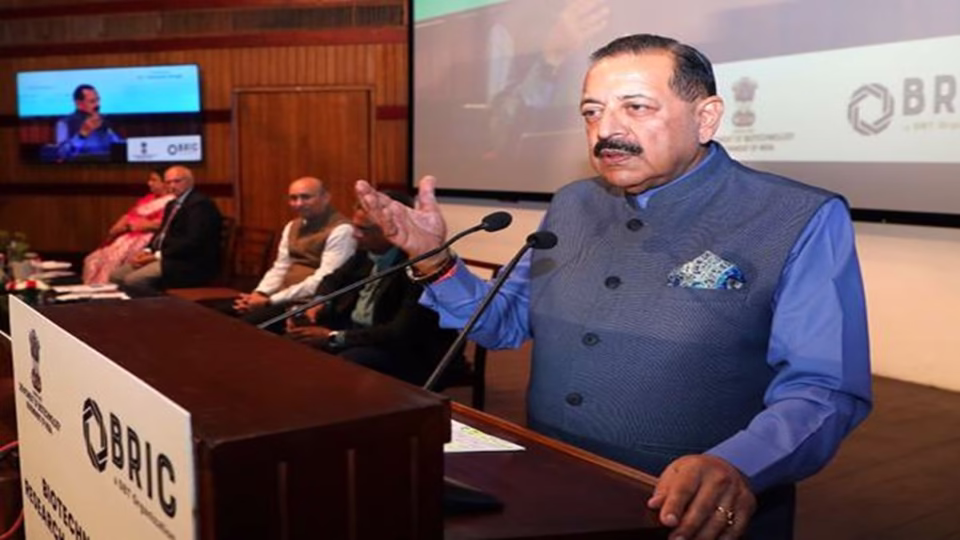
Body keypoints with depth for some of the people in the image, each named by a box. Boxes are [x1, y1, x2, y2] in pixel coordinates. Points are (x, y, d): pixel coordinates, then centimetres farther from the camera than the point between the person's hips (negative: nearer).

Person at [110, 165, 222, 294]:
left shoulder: (200, 203, -12)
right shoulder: (172, 205, 20)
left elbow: (192, 242, -21)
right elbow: (162, 233, 22)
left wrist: (157, 256, -19)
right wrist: (147, 251, 1)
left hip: (191, 264, -10)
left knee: (133, 280, -24)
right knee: (116, 276, 1)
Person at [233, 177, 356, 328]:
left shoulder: (341, 230, -13)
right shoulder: (292, 226, 15)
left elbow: (322, 281, -20)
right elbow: (280, 268, 16)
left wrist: (270, 301, -21)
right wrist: (259, 294, -5)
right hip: (284, 298, 8)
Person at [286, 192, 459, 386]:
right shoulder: (368, 250, -2)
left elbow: (401, 334, -30)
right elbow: (336, 279, 15)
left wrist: (333, 338, -28)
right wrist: (317, 306, -7)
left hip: (407, 351, -8)